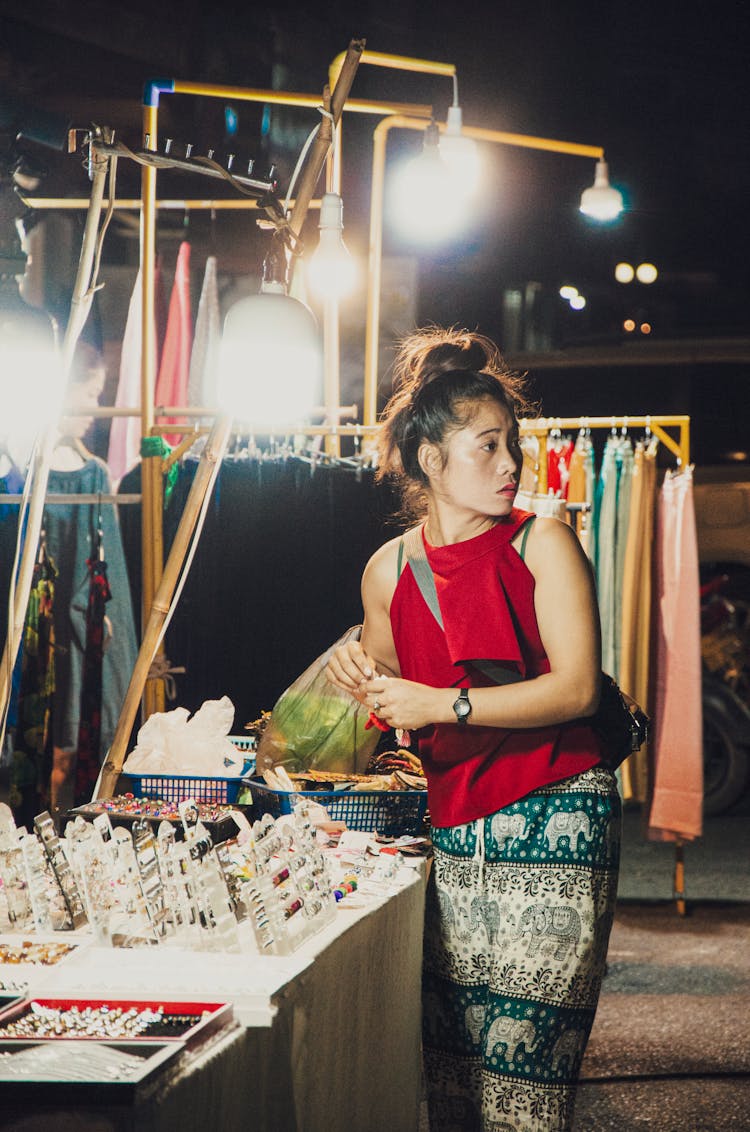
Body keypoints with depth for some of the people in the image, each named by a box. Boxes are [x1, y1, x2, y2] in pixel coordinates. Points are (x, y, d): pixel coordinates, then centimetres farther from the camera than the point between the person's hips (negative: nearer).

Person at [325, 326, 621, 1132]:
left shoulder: (543, 544, -3)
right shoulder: (388, 571, 9)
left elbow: (576, 688, -13)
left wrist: (443, 704, -16)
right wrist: (365, 683, 2)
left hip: (552, 824, -4)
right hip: (453, 830, 4)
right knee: (444, 1059, 3)